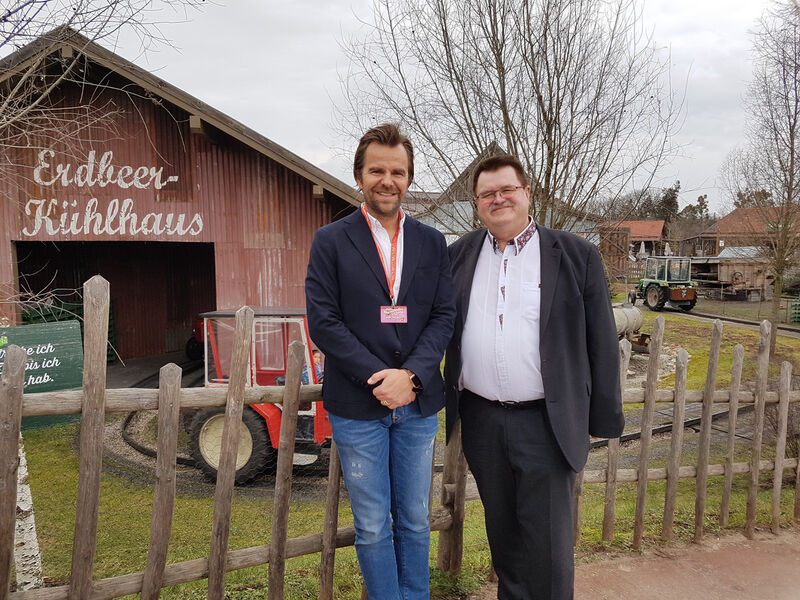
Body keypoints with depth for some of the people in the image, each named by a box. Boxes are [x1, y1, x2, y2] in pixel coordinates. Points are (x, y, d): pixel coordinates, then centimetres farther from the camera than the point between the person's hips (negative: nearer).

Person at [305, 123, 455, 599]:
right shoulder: (331, 241, -2)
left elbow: (445, 315, 1)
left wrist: (410, 375, -14)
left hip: (418, 404, 3)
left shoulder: (432, 242, 6)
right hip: (358, 406, -2)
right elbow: (322, 322, -8)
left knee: (415, 522, 16)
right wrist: (380, 378, -15)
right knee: (373, 528, 10)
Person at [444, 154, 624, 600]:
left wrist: (604, 418, -2)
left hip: (546, 423, -3)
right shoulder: (460, 255, 7)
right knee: (502, 531, 19)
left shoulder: (576, 255, -3)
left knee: (548, 541, 4)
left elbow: (601, 342, -1)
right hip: (481, 420, 4)